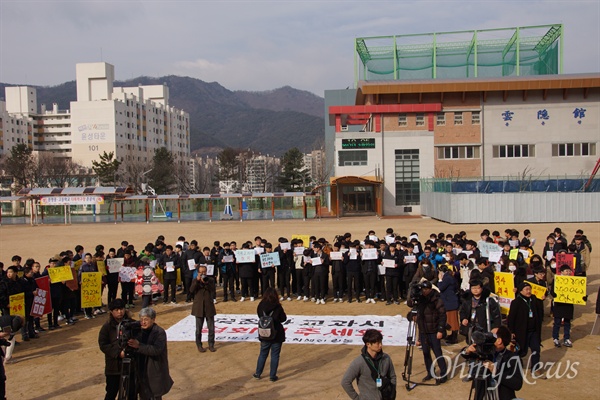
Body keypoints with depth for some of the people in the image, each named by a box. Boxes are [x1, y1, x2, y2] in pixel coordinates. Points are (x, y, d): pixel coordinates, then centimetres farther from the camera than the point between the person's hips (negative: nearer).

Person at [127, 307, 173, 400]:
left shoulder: (160, 332, -14)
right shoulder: (140, 331, 5)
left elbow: (157, 350, -27)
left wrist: (139, 346, -34)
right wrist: (130, 344, -11)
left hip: (155, 374, -6)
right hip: (141, 373, 6)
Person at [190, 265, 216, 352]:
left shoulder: (210, 280, 5)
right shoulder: (195, 281, 4)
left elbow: (213, 289, -11)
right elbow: (191, 290, -14)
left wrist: (205, 283, -22)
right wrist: (197, 280, -20)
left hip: (209, 307, 1)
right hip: (199, 308, -1)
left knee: (211, 328, 5)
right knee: (199, 328, 7)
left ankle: (211, 344, 17)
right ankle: (199, 345, 19)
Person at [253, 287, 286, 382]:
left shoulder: (260, 306, -7)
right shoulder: (277, 307, -16)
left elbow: (260, 316, 5)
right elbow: (283, 318, -6)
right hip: (277, 335, -3)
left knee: (263, 354, 18)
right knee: (275, 355, 7)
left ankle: (258, 373, 26)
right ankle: (272, 376, 12)